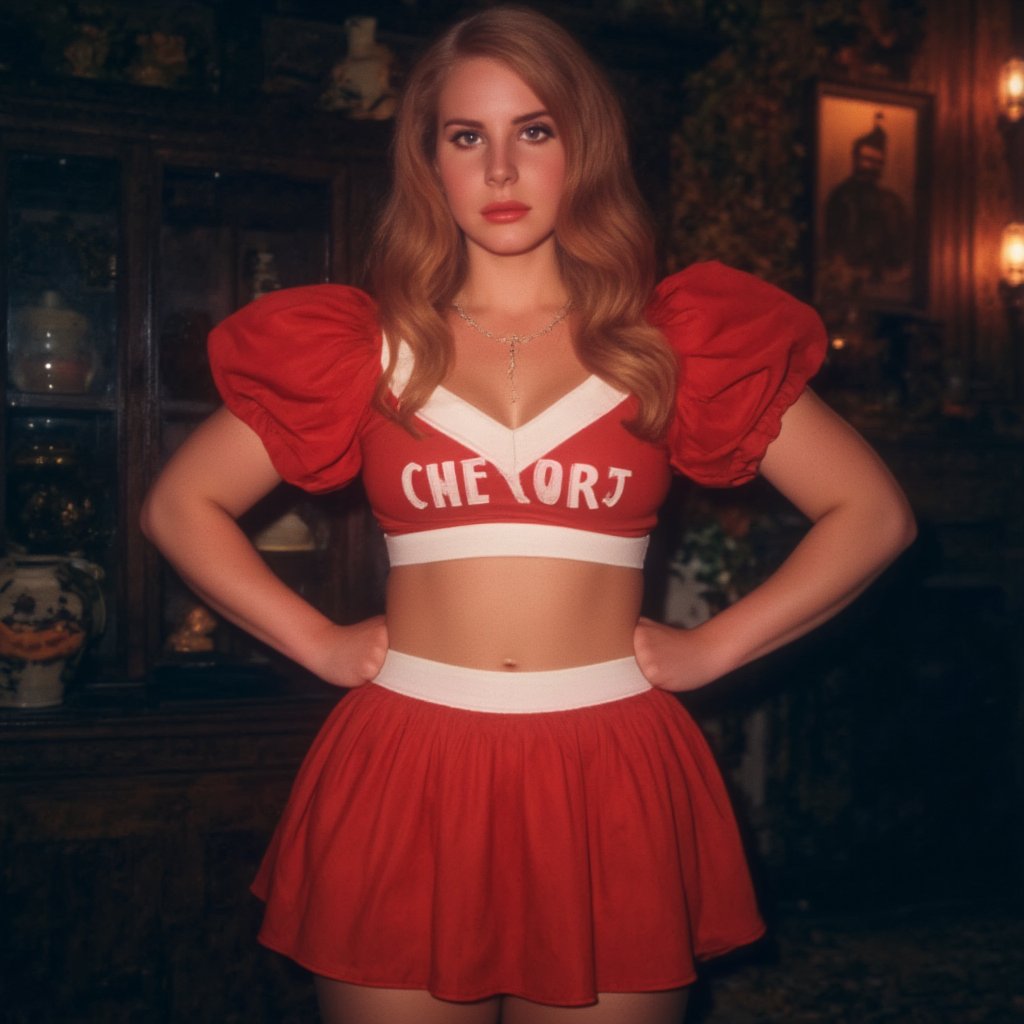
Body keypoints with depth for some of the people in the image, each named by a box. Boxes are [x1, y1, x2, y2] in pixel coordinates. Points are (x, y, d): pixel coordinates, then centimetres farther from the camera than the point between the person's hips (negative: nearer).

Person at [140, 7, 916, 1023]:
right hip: (401, 778, 1)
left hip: (608, 778, 0)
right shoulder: (367, 345, 7)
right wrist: (319, 644, 2)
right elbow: (180, 505, 11)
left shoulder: (670, 342, 5)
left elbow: (873, 514, 7)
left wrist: (713, 646, 0)